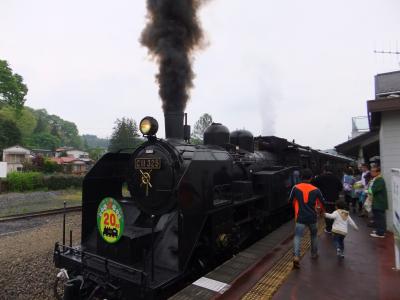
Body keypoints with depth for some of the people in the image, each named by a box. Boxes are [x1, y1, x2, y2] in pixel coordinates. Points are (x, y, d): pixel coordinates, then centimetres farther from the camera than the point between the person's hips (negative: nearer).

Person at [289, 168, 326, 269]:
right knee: (314, 235, 25)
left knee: (297, 236, -3)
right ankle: (314, 254, 38)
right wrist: (319, 207, 29)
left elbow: (291, 201, 6)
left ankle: (296, 256, -20)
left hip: (300, 218, -2)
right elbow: (322, 203, 6)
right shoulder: (315, 190, -4)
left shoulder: (295, 188, -6)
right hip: (312, 217, 2)